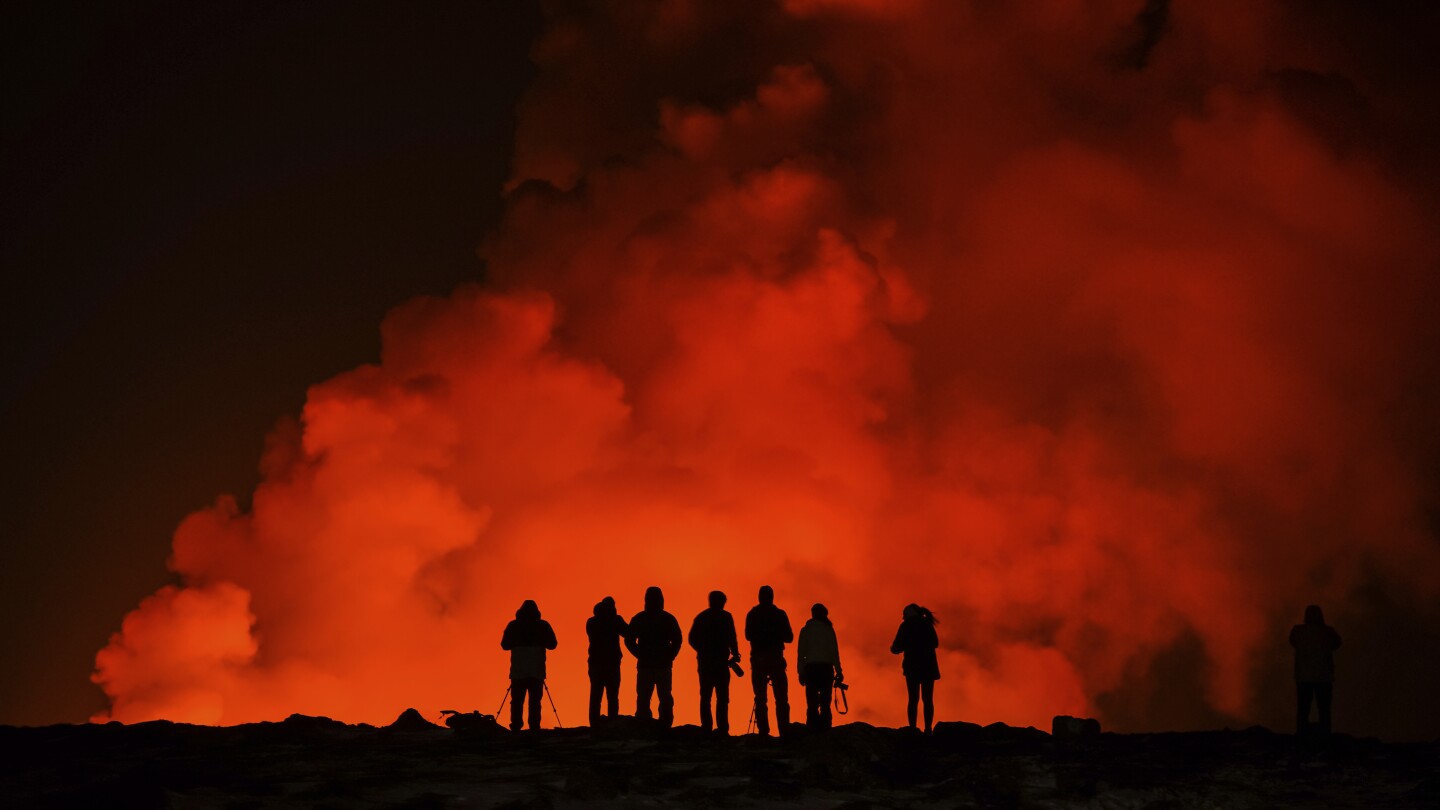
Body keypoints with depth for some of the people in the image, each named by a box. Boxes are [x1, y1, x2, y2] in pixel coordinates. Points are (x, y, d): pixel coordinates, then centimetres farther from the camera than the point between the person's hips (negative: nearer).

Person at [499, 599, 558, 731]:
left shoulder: (513, 626, 3)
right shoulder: (543, 626, 2)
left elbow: (504, 645, 8)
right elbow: (552, 644, 6)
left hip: (518, 670, 0)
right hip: (537, 671, 0)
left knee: (517, 700, 5)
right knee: (534, 701, 2)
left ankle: (515, 728, -3)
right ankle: (534, 727, -6)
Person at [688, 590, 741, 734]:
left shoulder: (701, 617, 11)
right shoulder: (725, 617, -2)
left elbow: (692, 640, 12)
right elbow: (731, 639, -8)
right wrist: (735, 654, 5)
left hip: (704, 662, 4)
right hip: (720, 662, -4)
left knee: (705, 696, 8)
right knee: (722, 697, -4)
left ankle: (706, 728, 1)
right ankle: (722, 729, -12)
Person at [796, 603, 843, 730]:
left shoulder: (806, 630, 8)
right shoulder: (829, 629, 8)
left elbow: (801, 652, 3)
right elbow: (835, 651, 4)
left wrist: (801, 672, 2)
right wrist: (838, 671, 5)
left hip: (811, 667, -1)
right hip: (827, 667, 1)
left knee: (812, 703, -4)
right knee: (825, 703, 2)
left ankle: (813, 729, -15)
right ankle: (825, 728, -7)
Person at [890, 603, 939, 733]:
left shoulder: (906, 625, -3)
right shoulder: (927, 624, 10)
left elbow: (897, 648, -5)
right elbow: (935, 643, 21)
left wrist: (892, 648, 17)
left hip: (913, 666, -3)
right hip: (929, 666, 3)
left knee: (913, 699, -1)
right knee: (928, 699, 3)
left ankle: (913, 729, -9)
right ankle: (928, 729, -6)